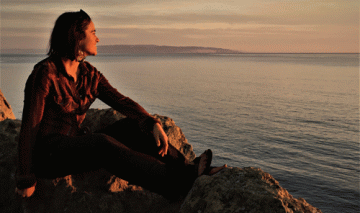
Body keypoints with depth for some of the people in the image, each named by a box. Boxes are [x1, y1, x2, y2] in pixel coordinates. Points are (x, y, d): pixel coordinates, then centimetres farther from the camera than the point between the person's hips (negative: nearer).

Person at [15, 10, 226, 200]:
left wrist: (153, 124, -23)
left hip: (75, 145, 7)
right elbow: (30, 127, -15)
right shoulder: (46, 73, -15)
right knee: (103, 144, -35)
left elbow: (121, 101, -6)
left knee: (134, 125, -11)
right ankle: (179, 181, -39)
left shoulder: (90, 74, 5)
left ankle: (185, 167, -18)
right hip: (47, 155, -7)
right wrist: (26, 179, -14)